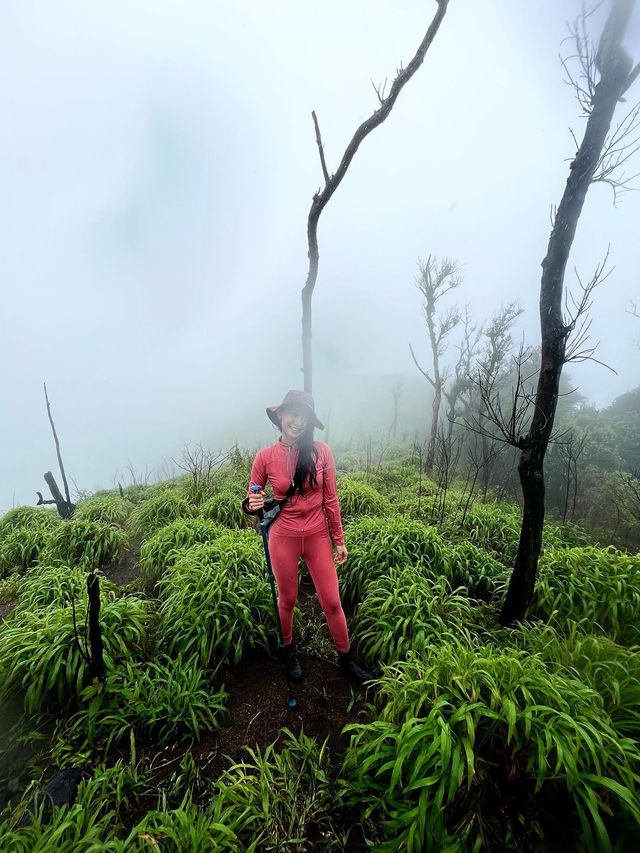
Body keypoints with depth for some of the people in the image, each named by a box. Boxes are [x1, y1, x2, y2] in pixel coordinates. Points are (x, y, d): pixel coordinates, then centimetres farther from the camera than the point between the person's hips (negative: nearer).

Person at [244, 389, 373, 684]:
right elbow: (251, 500, 2)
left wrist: (339, 540, 3)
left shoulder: (321, 451, -10)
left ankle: (346, 659, 37)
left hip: (317, 536, 1)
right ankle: (288, 651, 48)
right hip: (284, 538, 0)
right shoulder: (265, 457, -10)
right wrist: (252, 504, -22)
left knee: (332, 602, 11)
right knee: (287, 600, 19)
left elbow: (330, 500, -2)